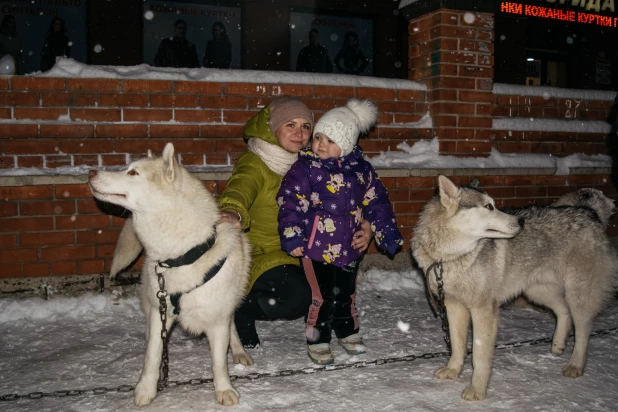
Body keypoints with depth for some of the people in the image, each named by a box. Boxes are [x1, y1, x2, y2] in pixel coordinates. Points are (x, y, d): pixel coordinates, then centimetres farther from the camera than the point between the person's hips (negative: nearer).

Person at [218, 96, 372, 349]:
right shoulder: (254, 164, -14)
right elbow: (241, 187, -36)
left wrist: (363, 225, -16)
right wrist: (233, 212, -60)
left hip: (298, 255, 8)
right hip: (260, 255, -8)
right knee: (297, 296, -29)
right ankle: (242, 311, -3)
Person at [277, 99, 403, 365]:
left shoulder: (361, 169, 3)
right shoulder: (306, 168, -10)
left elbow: (377, 203, 10)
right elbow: (290, 202, -13)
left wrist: (389, 235, 9)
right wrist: (292, 237, -19)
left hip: (349, 247, 4)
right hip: (317, 247, -4)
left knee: (347, 293, 17)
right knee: (323, 296, 0)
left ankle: (348, 333, 39)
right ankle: (317, 342, 19)